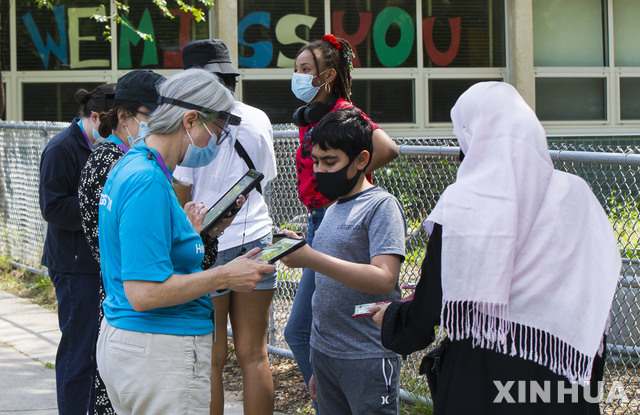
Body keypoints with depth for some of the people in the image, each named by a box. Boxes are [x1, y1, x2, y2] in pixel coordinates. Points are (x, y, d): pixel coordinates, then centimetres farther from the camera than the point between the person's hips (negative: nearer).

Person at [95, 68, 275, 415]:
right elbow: (144, 292, -25)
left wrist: (194, 232, 15)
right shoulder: (149, 184, -20)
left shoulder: (128, 166, 12)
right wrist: (224, 277, -18)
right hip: (160, 354, -10)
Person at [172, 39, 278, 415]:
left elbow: (181, 195, -8)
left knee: (211, 359, 2)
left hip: (208, 245, -4)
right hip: (255, 237, 4)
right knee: (254, 355, 7)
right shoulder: (259, 120, 5)